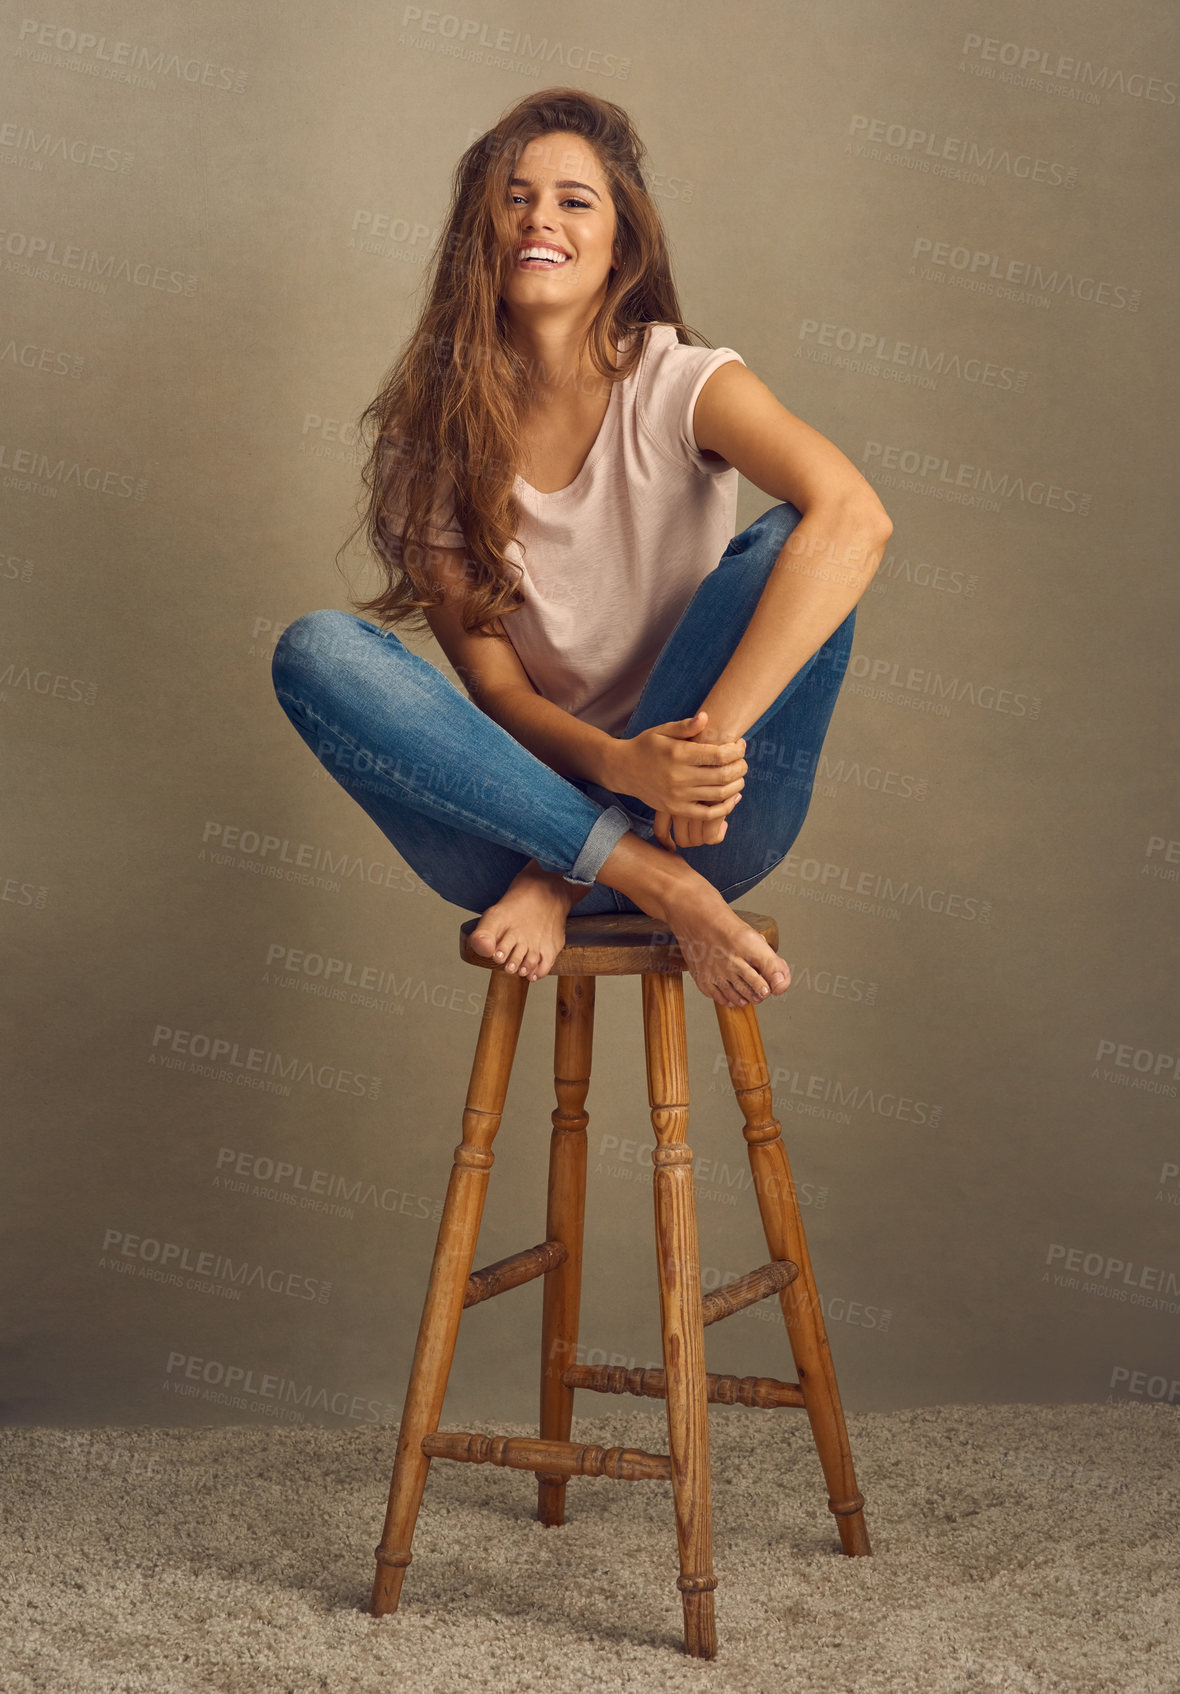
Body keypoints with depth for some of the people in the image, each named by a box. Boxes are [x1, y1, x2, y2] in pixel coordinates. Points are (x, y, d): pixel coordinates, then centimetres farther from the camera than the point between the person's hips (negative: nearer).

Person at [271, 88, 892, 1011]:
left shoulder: (684, 384, -5)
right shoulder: (430, 436, 1)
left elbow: (855, 519, -24)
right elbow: (494, 684, -5)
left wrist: (714, 736, -34)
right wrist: (621, 765, -27)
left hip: (700, 818, -1)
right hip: (521, 812, 2)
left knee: (790, 545, -22)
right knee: (315, 650, -20)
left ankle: (564, 884, -19)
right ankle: (656, 885, -27)